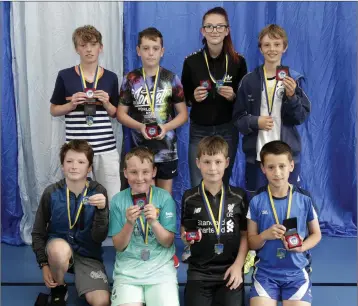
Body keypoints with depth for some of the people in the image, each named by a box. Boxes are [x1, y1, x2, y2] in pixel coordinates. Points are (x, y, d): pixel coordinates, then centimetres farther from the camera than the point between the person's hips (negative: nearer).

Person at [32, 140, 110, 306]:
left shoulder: (98, 192, -11)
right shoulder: (52, 192, -10)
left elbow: (99, 237, -14)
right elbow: (38, 232, 1)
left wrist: (101, 210, -30)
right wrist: (44, 264, -10)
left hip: (88, 253, 0)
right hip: (58, 248, 1)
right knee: (60, 249, -37)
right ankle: (58, 289, -6)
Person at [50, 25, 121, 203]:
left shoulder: (110, 78, 6)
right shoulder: (65, 76, 1)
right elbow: (54, 110, 8)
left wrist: (106, 103, -7)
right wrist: (71, 104, -11)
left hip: (106, 148, 1)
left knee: (112, 199, 3)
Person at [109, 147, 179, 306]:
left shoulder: (165, 198, -2)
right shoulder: (118, 200, -1)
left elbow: (168, 242, -2)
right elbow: (119, 246, 0)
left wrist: (154, 222, -20)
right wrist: (129, 223, -18)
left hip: (161, 267, 0)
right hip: (128, 269, 0)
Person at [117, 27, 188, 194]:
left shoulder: (171, 79, 0)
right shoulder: (131, 79, 0)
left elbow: (183, 114, 2)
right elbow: (121, 113, 2)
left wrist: (166, 127, -17)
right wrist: (140, 126, -16)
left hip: (166, 148, 0)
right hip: (140, 148, 0)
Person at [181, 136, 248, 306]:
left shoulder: (239, 196, 1)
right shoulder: (189, 197, 0)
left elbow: (245, 234, 4)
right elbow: (184, 231, 10)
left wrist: (238, 265, -4)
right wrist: (187, 238, -12)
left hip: (230, 268, 0)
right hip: (199, 270, 0)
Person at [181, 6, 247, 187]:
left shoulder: (238, 61, -3)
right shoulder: (191, 61, -4)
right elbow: (183, 98, 5)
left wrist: (233, 97, -16)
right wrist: (194, 98, -16)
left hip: (227, 130, 0)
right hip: (199, 130, 0)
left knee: (222, 182, 11)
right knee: (198, 185, 1)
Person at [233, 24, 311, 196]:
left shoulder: (293, 79, 1)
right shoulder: (249, 81, 2)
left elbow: (302, 117, -1)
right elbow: (238, 118, 5)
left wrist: (292, 96, -17)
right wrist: (255, 121, -13)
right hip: (256, 154, 0)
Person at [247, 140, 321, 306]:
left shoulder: (304, 199, -3)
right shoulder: (257, 201, -4)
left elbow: (316, 234, 9)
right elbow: (251, 242, 1)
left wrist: (302, 247, -11)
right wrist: (265, 235, -20)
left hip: (297, 272, 0)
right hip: (265, 271, 0)